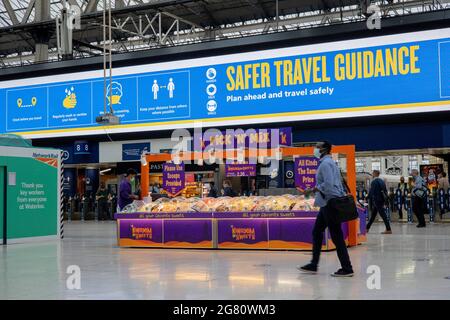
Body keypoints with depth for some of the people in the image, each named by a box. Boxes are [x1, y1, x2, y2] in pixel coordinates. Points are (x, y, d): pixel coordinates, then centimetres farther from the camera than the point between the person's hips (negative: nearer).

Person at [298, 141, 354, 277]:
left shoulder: (325, 163, -14)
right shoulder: (329, 162, 18)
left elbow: (328, 184, -25)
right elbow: (338, 183, 21)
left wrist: (316, 188, -11)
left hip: (330, 203, -11)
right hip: (327, 204, 11)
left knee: (336, 236, -6)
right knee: (316, 232, 14)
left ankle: (347, 268, -1)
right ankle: (313, 265, 19)